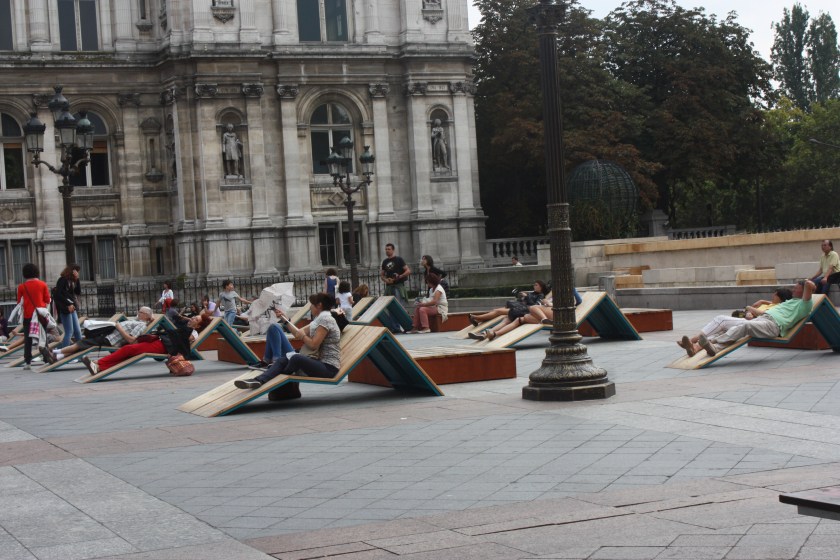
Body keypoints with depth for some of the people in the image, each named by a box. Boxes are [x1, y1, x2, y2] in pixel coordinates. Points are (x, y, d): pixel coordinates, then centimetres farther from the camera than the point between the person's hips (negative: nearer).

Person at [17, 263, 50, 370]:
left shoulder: (22, 287, -4)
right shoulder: (42, 284, -3)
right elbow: (47, 300, 0)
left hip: (28, 315, -1)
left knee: (28, 339, 3)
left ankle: (27, 362, -3)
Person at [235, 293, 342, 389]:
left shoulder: (325, 319, -12)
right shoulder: (319, 319, 20)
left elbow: (313, 345, -16)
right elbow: (298, 333, 22)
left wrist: (303, 336, 1)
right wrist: (285, 320, 17)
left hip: (329, 367, -10)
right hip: (320, 362, 10)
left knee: (296, 358, -32)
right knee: (283, 360, -3)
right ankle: (258, 380, -26)